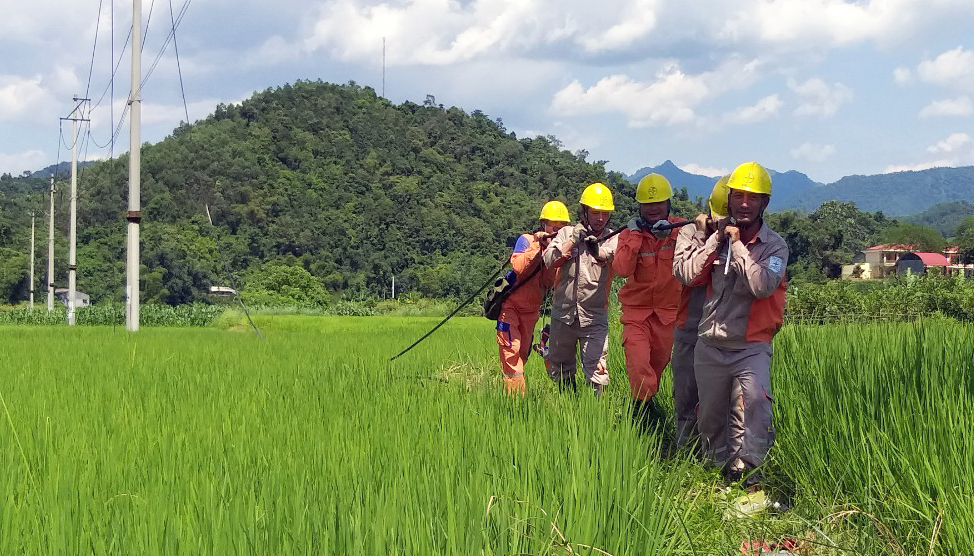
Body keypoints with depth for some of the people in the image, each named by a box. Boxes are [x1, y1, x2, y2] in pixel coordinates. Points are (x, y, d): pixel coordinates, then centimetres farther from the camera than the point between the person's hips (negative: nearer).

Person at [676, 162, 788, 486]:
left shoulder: (774, 246, -5)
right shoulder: (719, 238, 6)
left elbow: (763, 286, -23)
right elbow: (689, 276, -5)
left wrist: (738, 244, -17)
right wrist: (717, 240, -9)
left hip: (751, 347, -4)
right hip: (710, 347, 4)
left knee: (756, 401, -29)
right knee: (710, 417, 14)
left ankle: (746, 466, -25)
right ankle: (718, 466, 34)